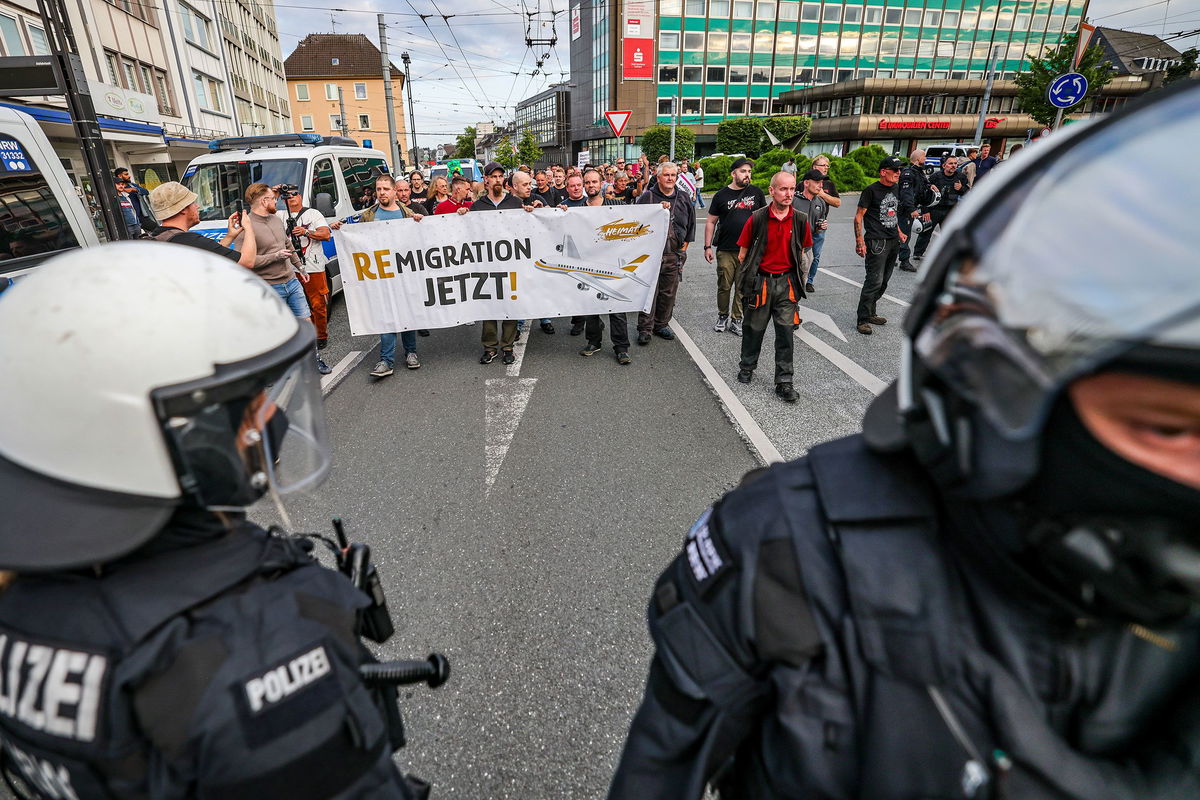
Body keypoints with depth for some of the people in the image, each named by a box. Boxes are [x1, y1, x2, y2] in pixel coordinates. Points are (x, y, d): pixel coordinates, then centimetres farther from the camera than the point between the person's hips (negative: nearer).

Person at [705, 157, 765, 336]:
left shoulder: (756, 192, 7)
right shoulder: (722, 195, 3)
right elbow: (711, 222, 5)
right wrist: (708, 246, -2)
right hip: (725, 251, -1)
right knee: (724, 286, 3)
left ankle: (736, 320, 15)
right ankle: (722, 316, 21)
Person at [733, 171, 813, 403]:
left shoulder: (801, 220, 0)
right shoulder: (757, 219, -6)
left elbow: (805, 251, 12)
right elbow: (743, 253, 2)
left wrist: (800, 278, 8)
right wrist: (749, 276, 3)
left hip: (787, 283, 1)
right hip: (760, 281, -1)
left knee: (786, 332, 0)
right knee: (754, 327, 12)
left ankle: (784, 382, 8)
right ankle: (747, 366, 34)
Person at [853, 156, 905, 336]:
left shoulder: (894, 189, 15)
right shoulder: (871, 191, -8)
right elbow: (858, 216, -10)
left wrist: (899, 232, 22)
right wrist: (859, 241, -18)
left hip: (893, 242, 8)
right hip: (877, 242, -8)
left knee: (883, 281, 11)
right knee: (875, 281, -13)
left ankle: (870, 313, 23)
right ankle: (863, 320, -6)